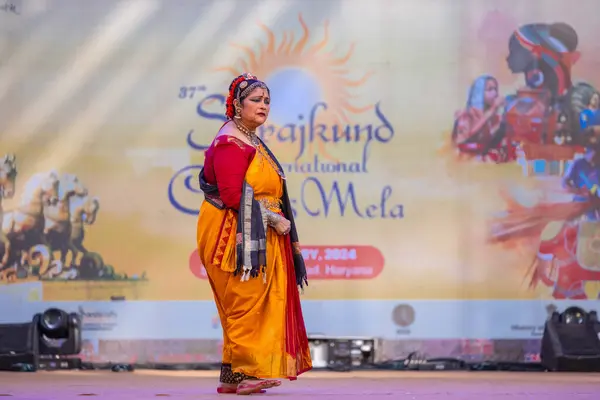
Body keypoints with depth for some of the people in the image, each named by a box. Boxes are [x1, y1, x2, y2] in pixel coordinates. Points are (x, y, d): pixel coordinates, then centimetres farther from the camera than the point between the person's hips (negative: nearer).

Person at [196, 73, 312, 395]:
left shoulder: (250, 142, 18)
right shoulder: (231, 144, -13)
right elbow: (232, 196, -21)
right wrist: (273, 218, -17)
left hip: (258, 236, 10)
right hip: (236, 235, -10)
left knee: (245, 307, 9)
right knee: (246, 305, -9)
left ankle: (232, 375, 12)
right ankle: (246, 373, -7)